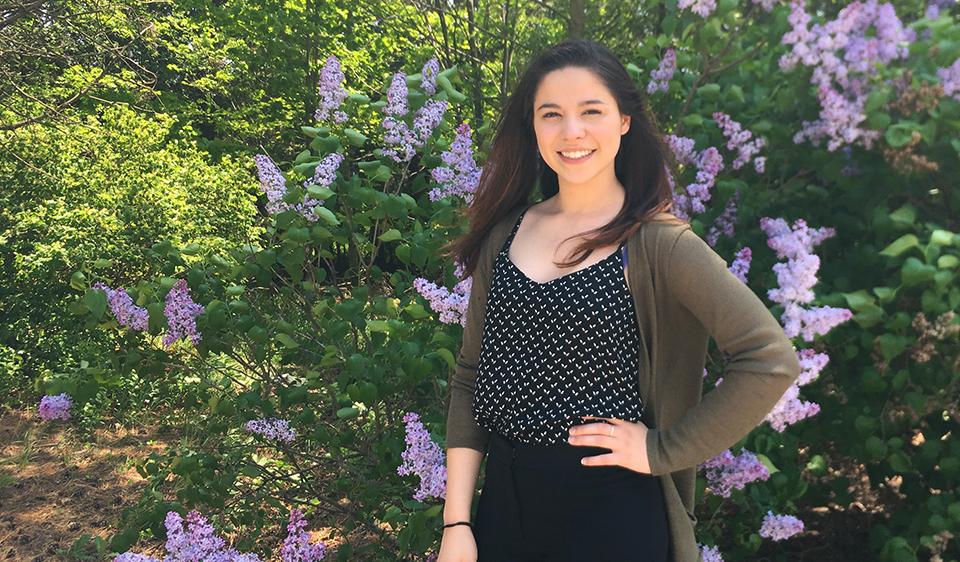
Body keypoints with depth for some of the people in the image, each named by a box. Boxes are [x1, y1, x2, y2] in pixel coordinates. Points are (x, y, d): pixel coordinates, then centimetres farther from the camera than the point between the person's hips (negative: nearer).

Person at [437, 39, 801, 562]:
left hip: (611, 513, -4)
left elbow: (771, 360, -19)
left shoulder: (656, 241, -12)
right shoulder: (504, 234, 1)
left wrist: (662, 450, -14)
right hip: (502, 500, 4)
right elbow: (470, 377, 3)